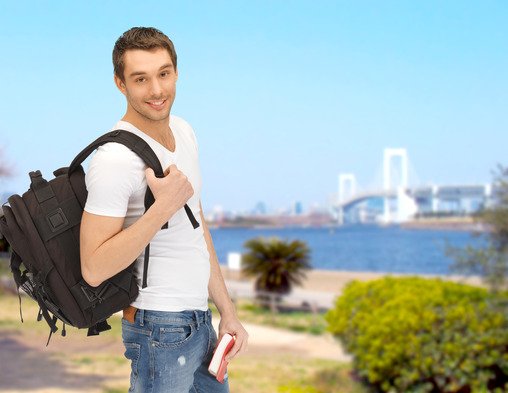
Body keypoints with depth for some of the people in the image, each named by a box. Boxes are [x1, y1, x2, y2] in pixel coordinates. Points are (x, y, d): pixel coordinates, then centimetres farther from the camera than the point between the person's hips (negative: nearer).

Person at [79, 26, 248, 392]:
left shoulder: (183, 131, 7)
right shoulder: (114, 159, -21)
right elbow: (94, 269, -24)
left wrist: (228, 311, 13)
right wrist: (164, 207, -27)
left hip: (199, 321, 8)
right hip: (162, 330, -8)